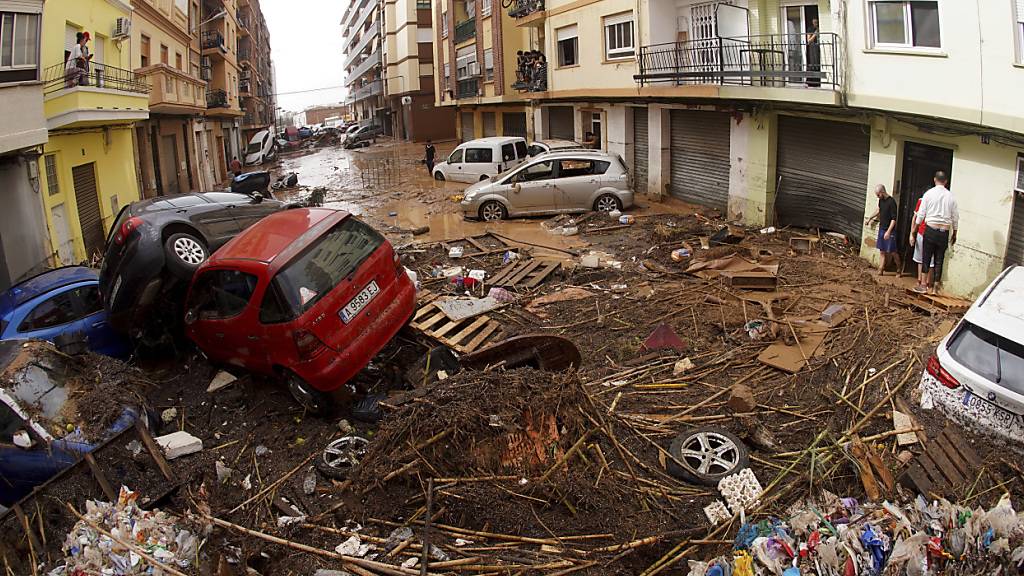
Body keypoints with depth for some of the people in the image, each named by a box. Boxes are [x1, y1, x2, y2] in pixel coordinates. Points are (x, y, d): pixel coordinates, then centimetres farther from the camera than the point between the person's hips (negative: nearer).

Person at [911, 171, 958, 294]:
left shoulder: (929, 194, -3)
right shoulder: (951, 196, 3)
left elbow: (920, 215, -3)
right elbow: (955, 218, 7)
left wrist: (913, 231, 5)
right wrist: (954, 234, 18)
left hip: (930, 229, -2)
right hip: (944, 232, 2)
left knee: (926, 258, 6)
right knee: (939, 260, 8)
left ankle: (923, 285, 8)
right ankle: (935, 287, 13)